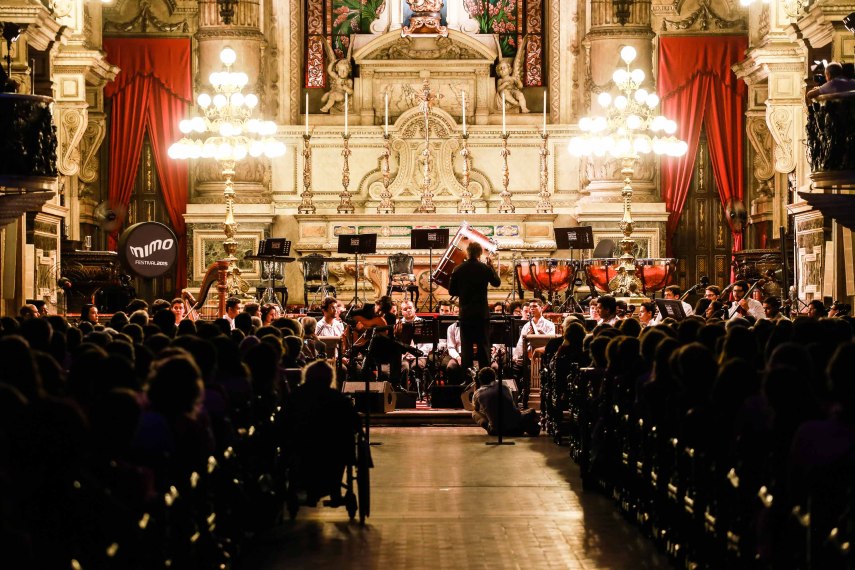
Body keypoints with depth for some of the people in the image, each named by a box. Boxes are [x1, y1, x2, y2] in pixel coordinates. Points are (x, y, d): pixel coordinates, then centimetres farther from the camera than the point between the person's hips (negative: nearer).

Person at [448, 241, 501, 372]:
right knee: (483, 345, 6)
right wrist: (491, 265, 18)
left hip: (465, 313, 1)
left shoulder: (458, 270, -5)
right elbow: (496, 282, 10)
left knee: (466, 346, 7)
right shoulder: (485, 268, -8)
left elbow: (451, 291, 2)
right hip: (482, 313, -1)